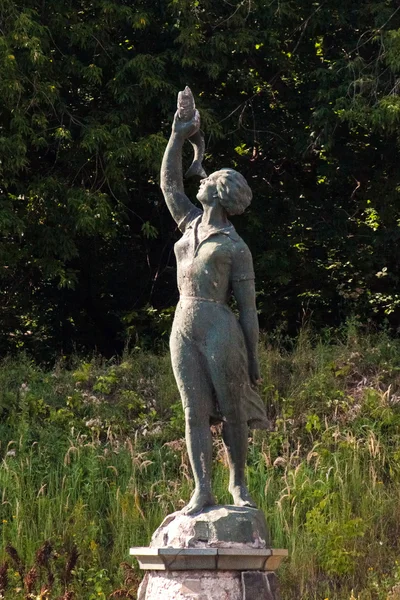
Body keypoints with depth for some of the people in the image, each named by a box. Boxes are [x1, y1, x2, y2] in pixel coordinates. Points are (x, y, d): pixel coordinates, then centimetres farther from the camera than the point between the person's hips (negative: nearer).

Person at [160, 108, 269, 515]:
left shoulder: (235, 247, 1)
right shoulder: (191, 223, 18)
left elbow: (248, 309, 1)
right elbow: (169, 182, 18)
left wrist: (253, 361, -2)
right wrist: (178, 136, 11)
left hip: (220, 330, -5)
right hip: (183, 329, 5)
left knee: (232, 411, 1)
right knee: (196, 413, 0)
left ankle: (238, 483, 15)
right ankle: (202, 491, -3)